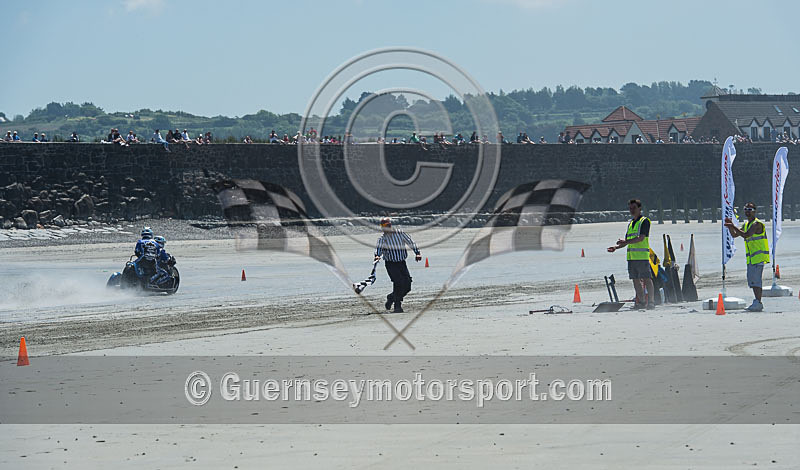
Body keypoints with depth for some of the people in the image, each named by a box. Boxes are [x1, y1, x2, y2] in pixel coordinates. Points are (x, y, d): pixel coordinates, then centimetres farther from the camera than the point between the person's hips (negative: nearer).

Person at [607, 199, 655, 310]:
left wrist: (625, 241, -21)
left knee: (646, 279, -9)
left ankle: (651, 302, -9)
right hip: (631, 257, 8)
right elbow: (627, 241, 24)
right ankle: (641, 302, 12)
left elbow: (641, 238, -15)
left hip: (642, 256, -8)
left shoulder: (644, 221, -3)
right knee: (635, 280, 7)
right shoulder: (630, 223, 21)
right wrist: (616, 247, 8)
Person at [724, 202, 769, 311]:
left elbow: (746, 235, -24)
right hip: (751, 257, 9)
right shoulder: (746, 224, 18)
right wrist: (730, 226, 2)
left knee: (755, 279, -14)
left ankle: (758, 303, -16)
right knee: (751, 280, 10)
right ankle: (757, 302, 15)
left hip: (759, 256, -9)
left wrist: (733, 226, -23)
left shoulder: (757, 224, -11)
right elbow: (734, 235, 19)